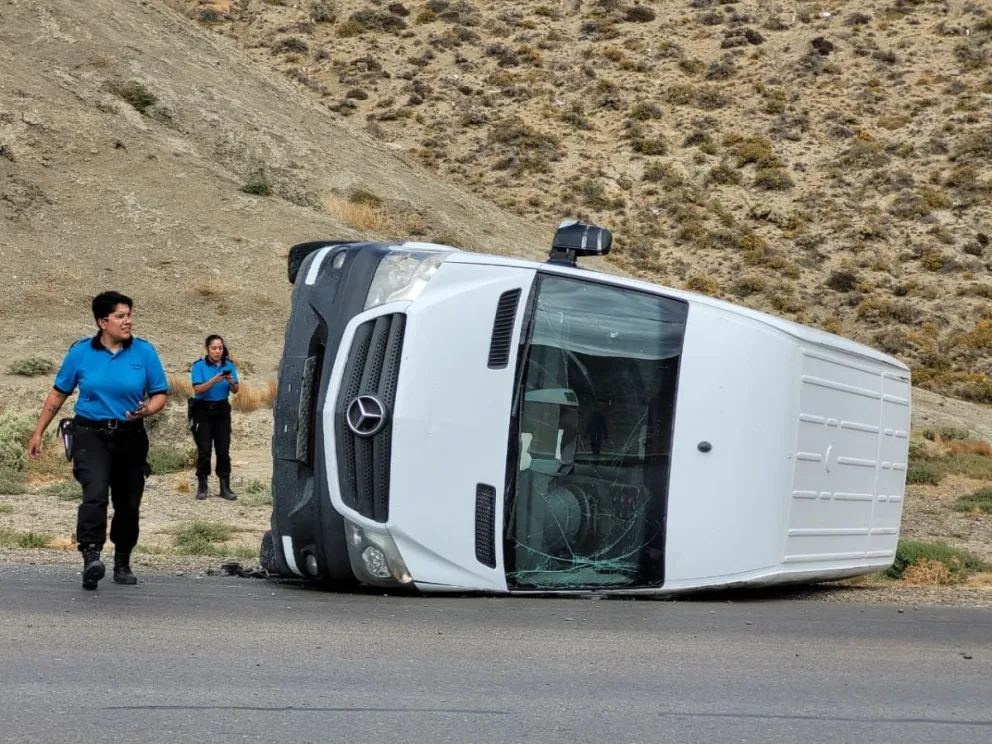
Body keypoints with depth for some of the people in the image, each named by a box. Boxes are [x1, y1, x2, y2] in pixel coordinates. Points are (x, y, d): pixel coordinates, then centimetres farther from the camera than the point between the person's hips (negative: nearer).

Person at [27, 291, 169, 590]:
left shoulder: (144, 352, -2)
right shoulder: (81, 352, -2)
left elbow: (159, 394, 4)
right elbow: (58, 393, 8)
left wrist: (147, 410, -19)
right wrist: (38, 433, 10)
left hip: (130, 437, 2)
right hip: (91, 433, -2)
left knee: (128, 503, 11)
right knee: (95, 493, -25)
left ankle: (122, 563, 29)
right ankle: (91, 557, -32)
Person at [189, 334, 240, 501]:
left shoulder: (229, 365, 1)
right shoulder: (199, 365, -9)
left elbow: (235, 390, 2)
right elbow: (197, 389, -18)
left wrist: (232, 382, -19)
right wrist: (213, 381, -31)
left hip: (222, 410, 3)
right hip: (203, 410, -3)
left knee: (223, 449, 1)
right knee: (204, 449, -2)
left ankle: (225, 487, 4)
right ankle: (202, 486, 7)